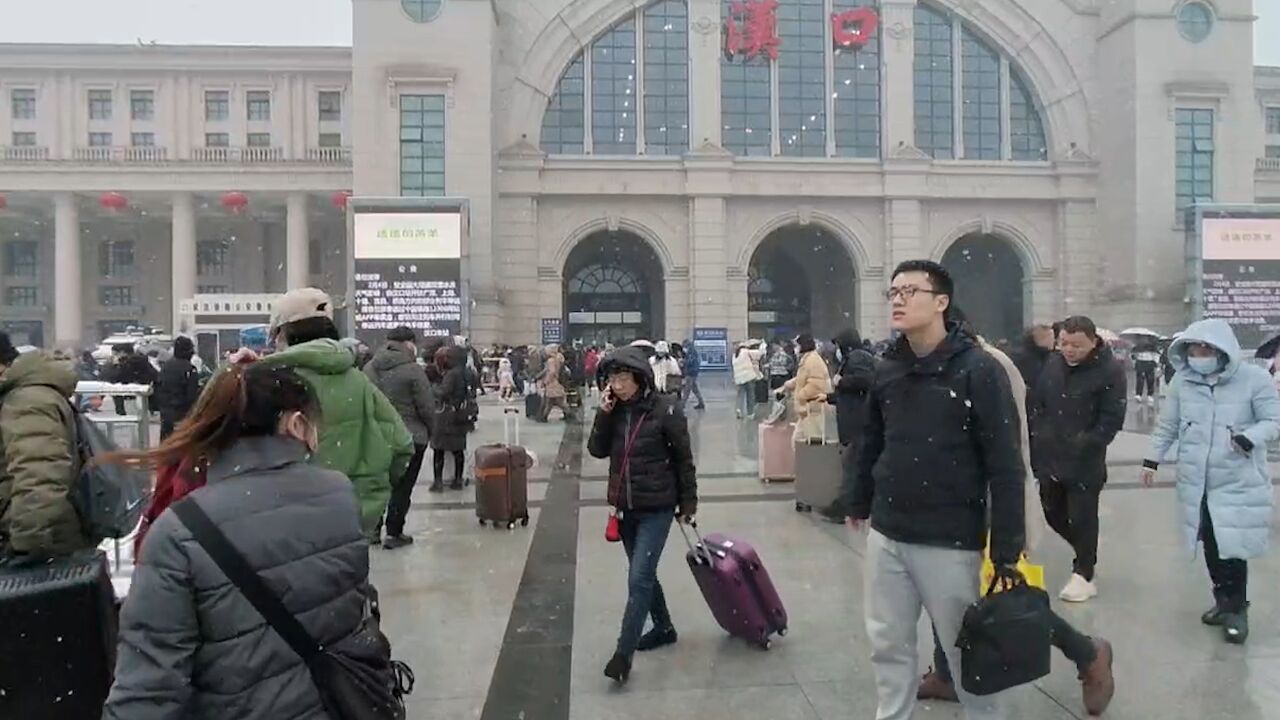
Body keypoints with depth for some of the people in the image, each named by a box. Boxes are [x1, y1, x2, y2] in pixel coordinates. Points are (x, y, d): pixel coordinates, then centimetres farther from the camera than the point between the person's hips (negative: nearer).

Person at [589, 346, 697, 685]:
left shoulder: (664, 409, -15)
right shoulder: (615, 410, 1)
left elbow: (684, 457, -8)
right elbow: (597, 450, -1)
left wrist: (688, 502, -4)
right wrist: (604, 414, -14)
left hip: (657, 507, -6)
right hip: (625, 506, 6)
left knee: (639, 577, -9)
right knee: (643, 574, 18)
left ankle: (624, 652, -2)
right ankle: (663, 627, 38)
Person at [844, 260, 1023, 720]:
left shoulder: (979, 370, -13)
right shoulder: (886, 370, 5)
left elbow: (1005, 465, -14)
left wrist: (1007, 548, -15)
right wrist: (858, 501, 19)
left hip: (950, 542, -5)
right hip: (886, 535, 5)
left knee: (966, 649, 10)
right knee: (888, 643, 16)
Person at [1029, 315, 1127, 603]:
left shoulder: (1110, 371, -11)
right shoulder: (1052, 365, 4)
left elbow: (1113, 419, -13)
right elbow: (1036, 405, 11)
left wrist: (1085, 446, -17)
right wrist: (1039, 437, 2)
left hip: (1085, 463, -6)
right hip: (1050, 458, 6)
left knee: (1082, 518, 2)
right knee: (1053, 513, 16)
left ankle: (1083, 574, 17)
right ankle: (1085, 554, 39)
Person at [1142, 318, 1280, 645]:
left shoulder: (1254, 378, -12)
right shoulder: (1183, 380, -2)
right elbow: (1167, 425, 8)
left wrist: (1248, 439, -27)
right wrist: (1152, 460, 9)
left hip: (1238, 483, -3)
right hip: (1196, 481, 4)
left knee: (1233, 546, -3)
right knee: (1211, 544, 13)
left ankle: (1237, 609, 17)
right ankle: (1223, 600, 31)